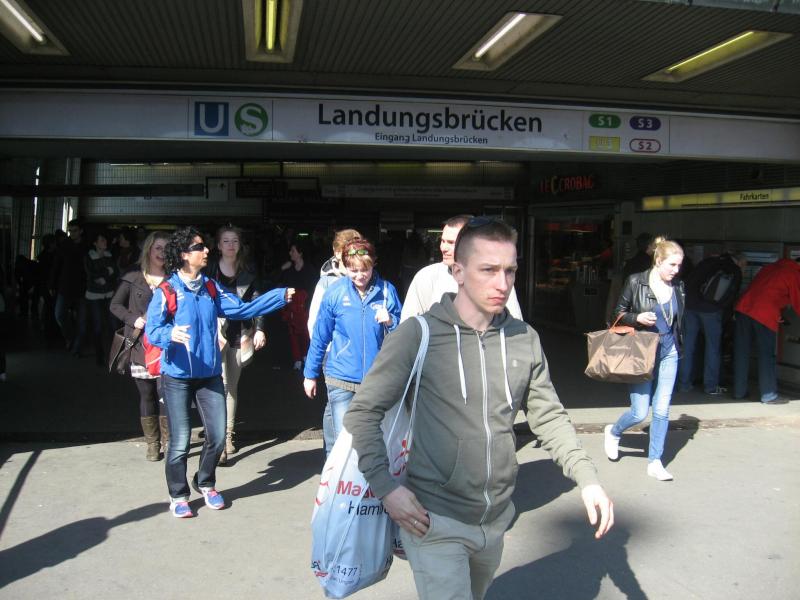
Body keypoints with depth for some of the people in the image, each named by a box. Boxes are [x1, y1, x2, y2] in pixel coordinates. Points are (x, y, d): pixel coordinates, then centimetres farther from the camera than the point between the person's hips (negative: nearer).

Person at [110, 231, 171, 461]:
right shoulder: (133, 278, 5)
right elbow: (115, 305, 9)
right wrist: (133, 319, -6)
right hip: (140, 347, 1)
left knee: (165, 394, -5)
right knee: (146, 395, 7)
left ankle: (167, 442, 10)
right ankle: (152, 444, 19)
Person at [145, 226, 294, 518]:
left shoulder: (211, 287, 6)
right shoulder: (167, 291, -11)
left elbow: (242, 308, 4)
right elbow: (152, 330, -16)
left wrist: (280, 296, 0)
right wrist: (170, 334, -38)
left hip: (210, 375, 5)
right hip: (177, 376, -5)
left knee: (217, 436, 7)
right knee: (180, 442, 0)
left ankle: (205, 484, 33)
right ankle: (178, 496, 22)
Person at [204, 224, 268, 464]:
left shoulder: (248, 273, 9)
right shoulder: (209, 271, 1)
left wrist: (259, 329, -4)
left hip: (239, 335, 3)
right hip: (216, 333, -3)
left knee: (232, 385, 10)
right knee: (221, 384, -13)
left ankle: (228, 436, 20)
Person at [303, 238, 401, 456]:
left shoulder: (386, 291, -2)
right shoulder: (335, 292, -3)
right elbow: (320, 336, 6)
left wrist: (390, 323, -16)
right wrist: (310, 374, 10)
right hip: (341, 380, -1)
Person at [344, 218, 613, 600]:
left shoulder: (525, 339, 0)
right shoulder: (419, 334, -14)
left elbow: (548, 416, 8)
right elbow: (363, 412, -9)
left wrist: (587, 478, -3)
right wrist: (385, 486, -18)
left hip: (496, 519, 6)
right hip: (435, 520, -5)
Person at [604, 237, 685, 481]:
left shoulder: (677, 286, 4)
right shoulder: (636, 282, -9)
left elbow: (677, 320, 16)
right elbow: (618, 314, -1)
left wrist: (678, 347, 14)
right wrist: (637, 318, -19)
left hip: (668, 353, 4)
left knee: (662, 411, 4)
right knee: (640, 412, -3)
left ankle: (654, 462, 17)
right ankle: (613, 432, 29)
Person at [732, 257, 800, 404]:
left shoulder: (770, 267, 24)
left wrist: (775, 315, 32)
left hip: (743, 308, 6)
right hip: (765, 315, -6)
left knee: (741, 353, 9)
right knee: (766, 355, 2)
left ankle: (739, 391, 15)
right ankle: (769, 396, 7)